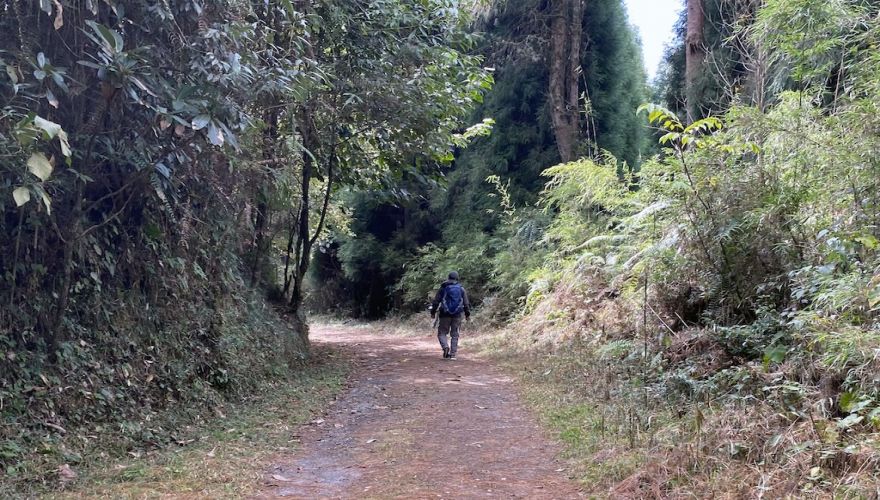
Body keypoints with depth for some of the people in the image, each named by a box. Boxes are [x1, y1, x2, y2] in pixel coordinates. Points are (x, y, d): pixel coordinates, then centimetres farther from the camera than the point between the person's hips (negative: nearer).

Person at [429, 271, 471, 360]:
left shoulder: (443, 288, 3)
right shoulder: (461, 289, 7)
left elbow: (436, 301, 3)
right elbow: (466, 303, 7)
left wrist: (433, 312, 11)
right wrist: (467, 314, 15)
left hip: (445, 314, -1)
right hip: (457, 315, 2)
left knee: (442, 333, 6)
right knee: (455, 335, 8)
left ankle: (445, 347, -20)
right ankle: (452, 354, 2)